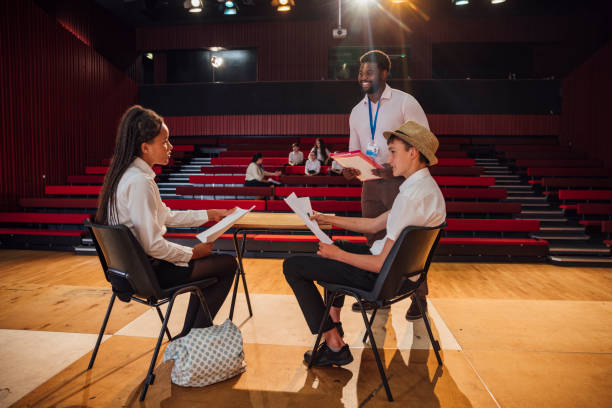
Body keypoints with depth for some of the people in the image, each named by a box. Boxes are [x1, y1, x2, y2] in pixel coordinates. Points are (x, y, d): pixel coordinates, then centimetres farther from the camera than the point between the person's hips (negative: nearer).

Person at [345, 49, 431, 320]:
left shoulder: (405, 102, -4)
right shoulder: (357, 112, 14)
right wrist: (349, 168, -3)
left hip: (401, 182, -5)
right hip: (371, 184, 6)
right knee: (373, 240, 11)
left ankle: (419, 297, 16)